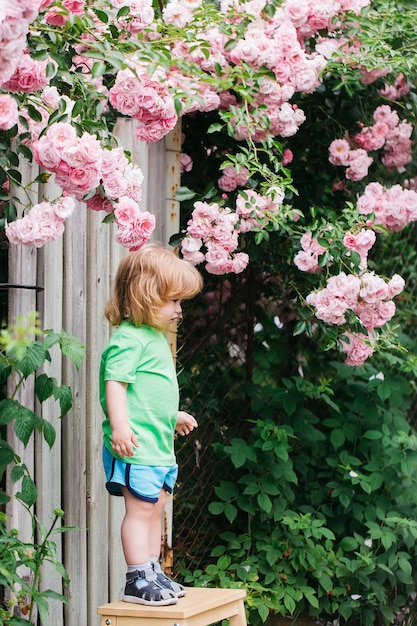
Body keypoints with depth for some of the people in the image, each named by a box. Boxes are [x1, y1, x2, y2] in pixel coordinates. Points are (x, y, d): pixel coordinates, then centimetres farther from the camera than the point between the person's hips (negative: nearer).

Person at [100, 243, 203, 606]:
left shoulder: (154, 337, 19)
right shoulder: (129, 338, -14)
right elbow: (115, 382, -23)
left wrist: (173, 416, 40)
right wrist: (119, 424, -33)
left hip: (159, 445, 10)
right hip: (136, 445, -10)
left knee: (155, 508, 15)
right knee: (140, 508, -8)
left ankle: (153, 574, 23)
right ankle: (138, 580, -5)